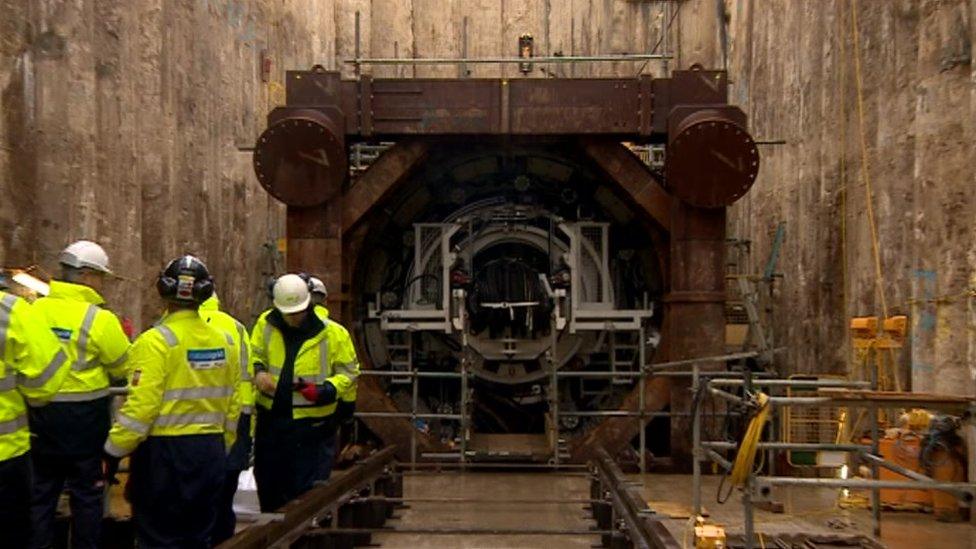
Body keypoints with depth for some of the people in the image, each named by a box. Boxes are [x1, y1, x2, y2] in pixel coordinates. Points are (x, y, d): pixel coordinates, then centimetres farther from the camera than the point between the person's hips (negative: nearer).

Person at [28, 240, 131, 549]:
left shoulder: (35, 310, -3)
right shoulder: (99, 319, -16)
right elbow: (125, 368, -6)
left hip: (40, 417, 4)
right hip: (83, 418, -4)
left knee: (41, 491, 15)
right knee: (86, 492, 10)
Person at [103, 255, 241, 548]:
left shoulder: (157, 341, -14)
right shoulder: (225, 342, 4)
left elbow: (140, 407, -19)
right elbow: (233, 407, 8)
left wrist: (113, 452, -9)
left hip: (163, 451, -5)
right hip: (210, 450, 6)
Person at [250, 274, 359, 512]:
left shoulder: (333, 333, -9)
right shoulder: (265, 324, 0)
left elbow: (348, 372, -2)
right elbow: (253, 356, 15)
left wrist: (325, 390, -20)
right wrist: (258, 372, -8)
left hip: (312, 426, -4)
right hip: (271, 420, 4)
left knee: (307, 492, -2)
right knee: (268, 487, 17)